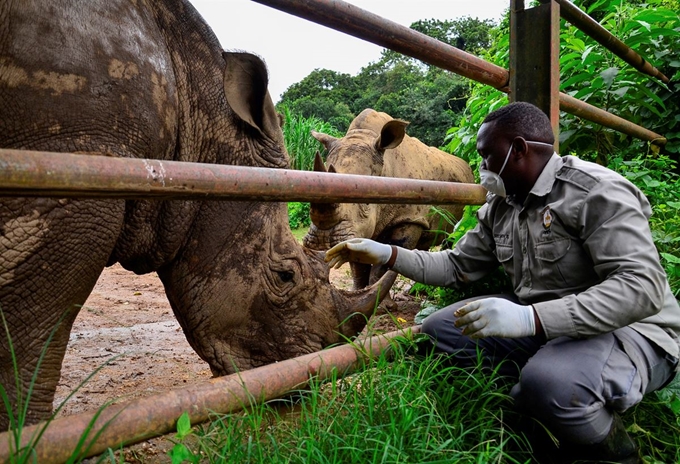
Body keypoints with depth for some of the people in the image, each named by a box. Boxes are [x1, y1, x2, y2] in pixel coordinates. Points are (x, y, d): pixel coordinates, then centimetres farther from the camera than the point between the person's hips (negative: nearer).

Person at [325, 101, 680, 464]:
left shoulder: (596, 192, -17)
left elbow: (643, 288, -27)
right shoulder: (500, 207, 7)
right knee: (439, 330, -5)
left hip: (631, 330, -7)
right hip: (540, 322, 7)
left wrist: (530, 318, -37)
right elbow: (456, 266, 14)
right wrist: (387, 254, 1)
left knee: (549, 380, -37)